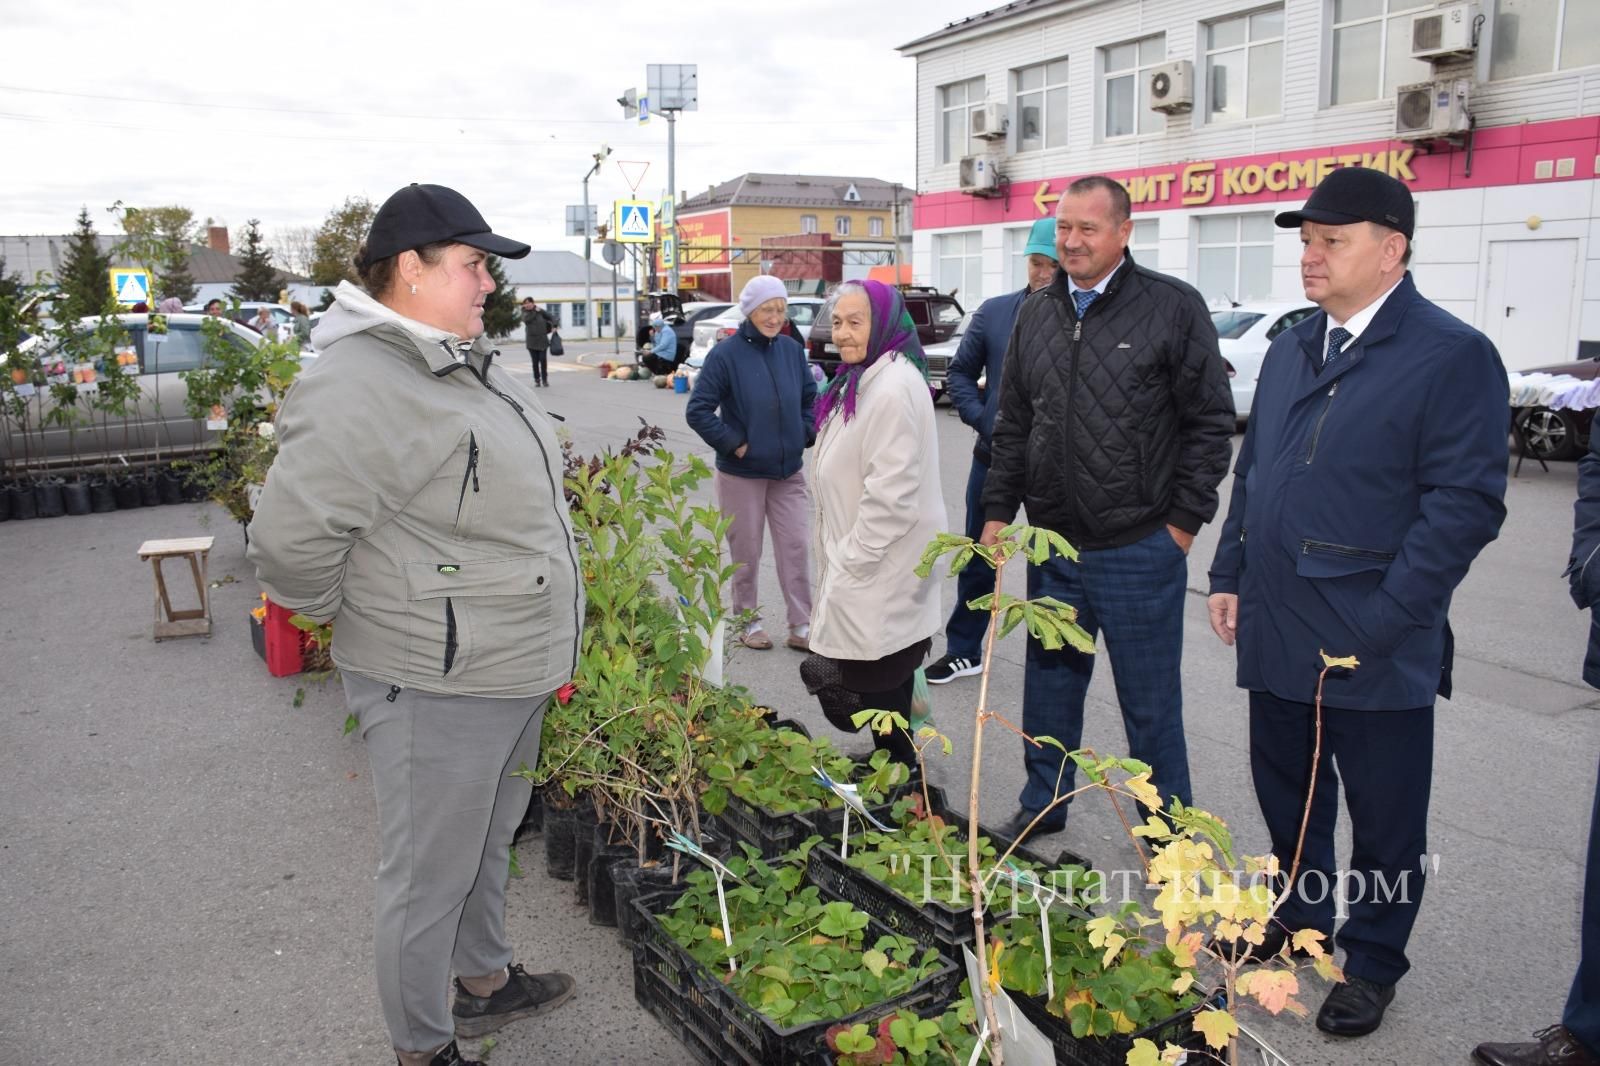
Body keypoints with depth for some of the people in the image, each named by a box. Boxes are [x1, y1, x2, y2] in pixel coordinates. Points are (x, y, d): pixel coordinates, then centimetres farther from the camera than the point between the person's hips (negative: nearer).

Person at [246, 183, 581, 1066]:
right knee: (429, 877, 8)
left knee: (488, 842, 26)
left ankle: (485, 982, 47)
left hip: (510, 675, 10)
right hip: (436, 689, -10)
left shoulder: (465, 363, 9)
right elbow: (287, 540, -27)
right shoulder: (361, 389, -24)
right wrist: (357, 619, -11)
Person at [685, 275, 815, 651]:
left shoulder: (792, 349, 1)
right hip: (742, 472, -3)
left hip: (788, 471, 4)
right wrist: (733, 444, -14)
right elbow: (698, 410, -12)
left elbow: (810, 398, 14)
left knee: (795, 546, 4)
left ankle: (801, 626, 13)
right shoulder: (726, 353, -12)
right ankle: (749, 621, 25)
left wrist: (805, 435, 2)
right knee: (746, 552, 8)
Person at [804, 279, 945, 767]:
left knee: (875, 682, -1)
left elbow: (890, 495, -25)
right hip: (864, 561, 10)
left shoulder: (893, 389, -21)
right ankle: (899, 763, 32)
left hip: (878, 564, -10)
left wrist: (850, 561, -17)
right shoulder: (863, 379, 13)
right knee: (892, 675, 19)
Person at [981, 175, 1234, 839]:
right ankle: (1042, 808, 35)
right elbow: (1012, 424, 14)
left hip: (1140, 548, -5)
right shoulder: (1036, 313, 9)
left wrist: (1184, 521, -8)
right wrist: (998, 510, 9)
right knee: (1049, 685, 17)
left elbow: (1210, 422, -6)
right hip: (1052, 544, 5)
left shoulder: (1174, 307, -6)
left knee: (1151, 702, 7)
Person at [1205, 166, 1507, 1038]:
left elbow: (1466, 502, -16)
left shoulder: (1453, 355, -11)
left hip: (1375, 649, -6)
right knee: (1287, 796, 20)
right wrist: (1229, 573, 11)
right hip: (1276, 634, 6)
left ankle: (1372, 961, 30)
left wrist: (1382, 621, -19)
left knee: (1383, 818, 11)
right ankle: (1298, 915, 41)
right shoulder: (1289, 351, 11)